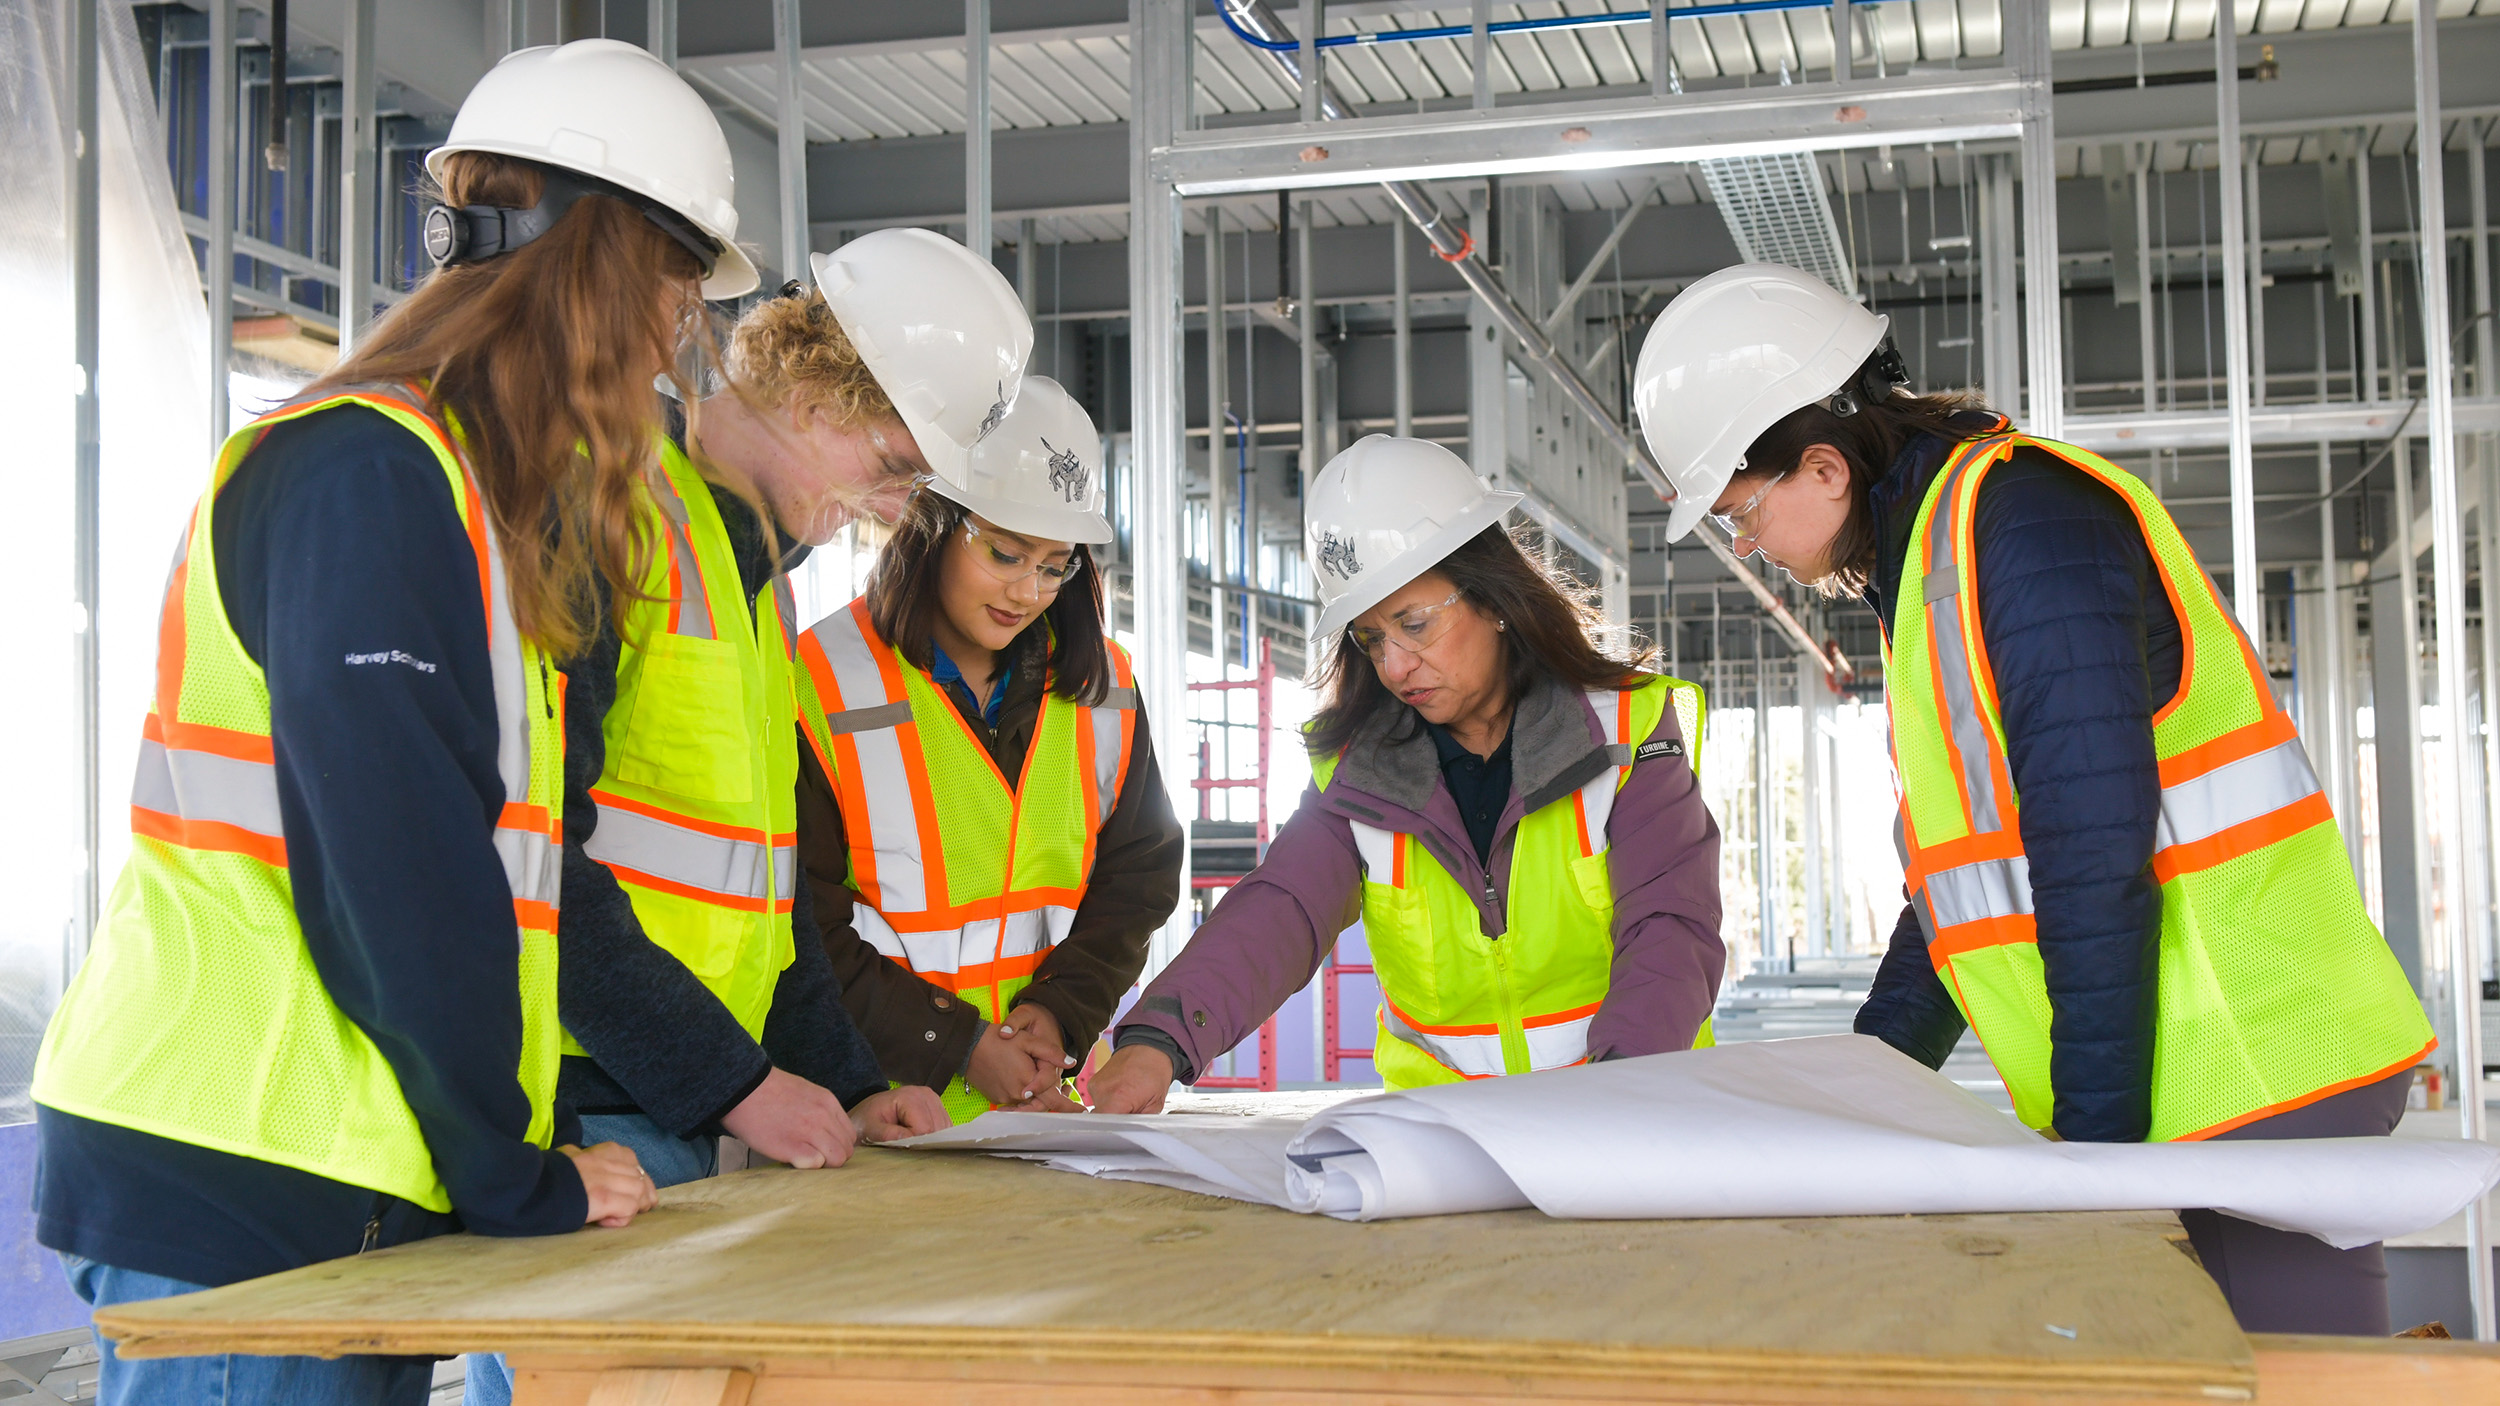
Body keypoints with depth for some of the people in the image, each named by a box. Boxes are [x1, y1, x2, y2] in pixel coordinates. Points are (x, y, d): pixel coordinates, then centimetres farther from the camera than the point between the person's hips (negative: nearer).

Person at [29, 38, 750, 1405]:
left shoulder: (476, 493, 17)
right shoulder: (367, 471, -13)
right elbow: (395, 861, -19)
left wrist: (534, 1146, 10)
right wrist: (517, 1174, -12)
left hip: (347, 1186, 9)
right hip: (240, 1187, -9)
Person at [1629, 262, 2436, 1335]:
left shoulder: (2021, 520, -14)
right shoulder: (1926, 562, 18)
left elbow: (2096, 861, -20)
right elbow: (1967, 866, 23)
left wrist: (2096, 1134, -18)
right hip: (2161, 1098, 10)